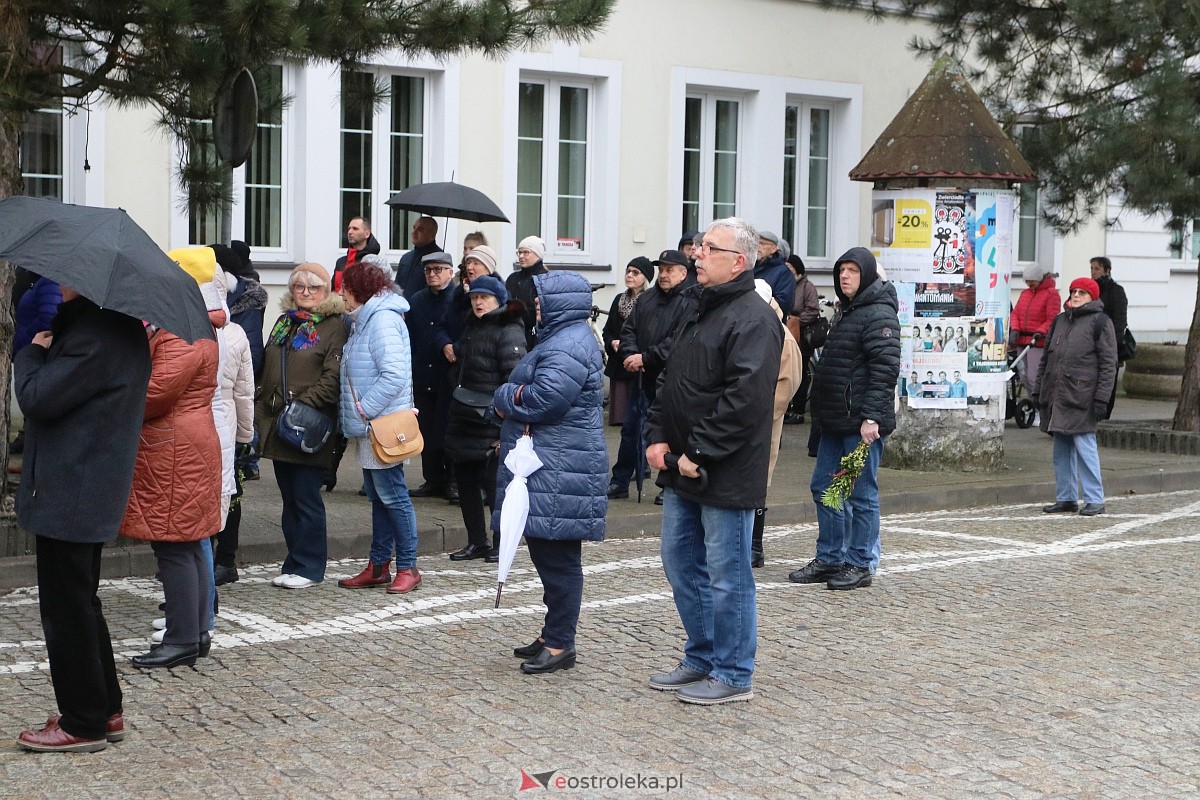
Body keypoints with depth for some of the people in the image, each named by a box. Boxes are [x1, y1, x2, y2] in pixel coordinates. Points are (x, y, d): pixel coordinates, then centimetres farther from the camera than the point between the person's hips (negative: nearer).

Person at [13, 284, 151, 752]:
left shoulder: (94, 335, -22)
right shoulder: (122, 326, 11)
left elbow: (37, 398, -22)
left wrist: (31, 353, -4)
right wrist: (44, 350, 2)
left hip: (67, 493, -11)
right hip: (92, 491, 11)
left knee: (66, 610, 0)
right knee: (81, 604, 19)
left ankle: (83, 724, 9)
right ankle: (106, 711, 27)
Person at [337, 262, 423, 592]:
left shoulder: (383, 320, -16)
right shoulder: (365, 319, 16)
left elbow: (394, 375, -24)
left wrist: (363, 410, -21)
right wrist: (350, 412, 14)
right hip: (368, 427, 10)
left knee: (392, 495, -5)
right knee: (378, 496, 14)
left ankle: (408, 567, 3)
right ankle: (378, 565, 20)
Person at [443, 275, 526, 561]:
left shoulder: (508, 332, -12)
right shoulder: (472, 328, 16)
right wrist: (456, 407, 19)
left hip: (490, 424, -9)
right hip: (465, 420, 9)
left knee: (493, 482, -3)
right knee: (465, 481, 11)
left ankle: (503, 542, 11)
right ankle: (477, 542, 21)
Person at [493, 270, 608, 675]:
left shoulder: (569, 346, -17)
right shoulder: (561, 339, 20)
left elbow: (545, 398, -27)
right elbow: (538, 392, 22)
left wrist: (505, 398, -9)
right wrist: (514, 398, 2)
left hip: (560, 472, -11)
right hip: (547, 468, 11)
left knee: (557, 558, -5)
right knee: (549, 555, 16)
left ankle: (560, 645, 1)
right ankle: (553, 635, 25)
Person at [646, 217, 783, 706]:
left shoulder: (753, 319, -16)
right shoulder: (701, 313, 15)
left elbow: (745, 399, -24)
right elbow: (670, 383, 21)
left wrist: (699, 453, -21)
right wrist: (659, 437, 6)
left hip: (725, 477, -10)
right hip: (683, 471, 10)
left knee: (727, 576, 0)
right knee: (680, 564, 16)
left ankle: (733, 675, 12)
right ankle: (701, 660, 30)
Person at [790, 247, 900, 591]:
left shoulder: (879, 315, -12)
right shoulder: (847, 311, 18)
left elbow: (885, 369, -20)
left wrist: (872, 417, -25)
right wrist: (824, 412, 21)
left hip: (862, 423, -10)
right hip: (836, 421, 10)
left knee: (861, 493, -1)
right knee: (824, 487, 12)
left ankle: (860, 564, 7)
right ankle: (829, 559, 21)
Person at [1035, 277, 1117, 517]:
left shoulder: (1100, 322, -2)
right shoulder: (1060, 321, 18)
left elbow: (1108, 364, -7)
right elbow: (1046, 358, 22)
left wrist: (1101, 398, -13)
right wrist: (1039, 391, 16)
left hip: (1081, 398, -7)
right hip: (1056, 397, 7)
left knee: (1084, 446, -8)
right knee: (1062, 450, 9)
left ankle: (1095, 499, -2)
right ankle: (1066, 498, 16)